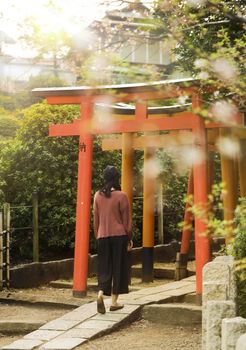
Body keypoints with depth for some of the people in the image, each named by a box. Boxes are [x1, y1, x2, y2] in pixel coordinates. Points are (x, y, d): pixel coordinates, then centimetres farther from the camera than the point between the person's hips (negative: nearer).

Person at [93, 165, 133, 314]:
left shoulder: (98, 196, 3)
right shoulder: (121, 196, -9)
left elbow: (96, 219, 9)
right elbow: (127, 219, -4)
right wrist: (129, 239, 6)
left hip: (103, 236, 3)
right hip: (119, 236, -3)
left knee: (104, 268, 8)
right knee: (118, 268, 6)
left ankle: (101, 293, -16)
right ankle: (114, 302, 8)